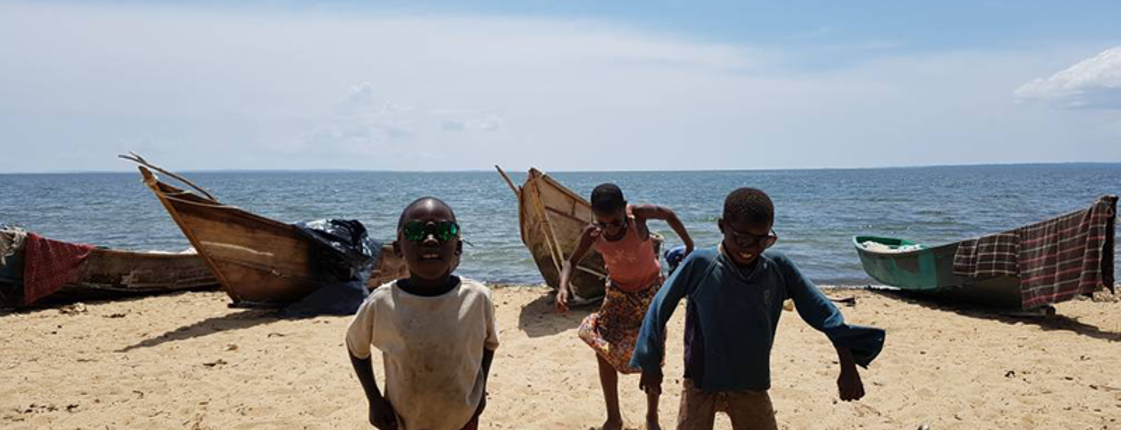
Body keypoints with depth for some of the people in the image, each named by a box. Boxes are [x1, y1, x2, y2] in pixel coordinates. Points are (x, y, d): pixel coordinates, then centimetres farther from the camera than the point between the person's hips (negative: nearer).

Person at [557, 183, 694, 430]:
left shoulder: (638, 215, -29)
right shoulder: (592, 234, -21)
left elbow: (668, 215, -9)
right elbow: (572, 261, -8)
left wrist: (689, 246, -1)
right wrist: (563, 287, -27)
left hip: (650, 290, -2)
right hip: (618, 292, 2)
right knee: (604, 351, -4)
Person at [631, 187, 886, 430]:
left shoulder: (778, 268, -8)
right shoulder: (699, 265, -15)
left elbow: (821, 310, -2)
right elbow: (660, 308, -7)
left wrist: (848, 366, -3)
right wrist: (651, 365, -1)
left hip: (753, 388, 2)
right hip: (701, 383, -2)